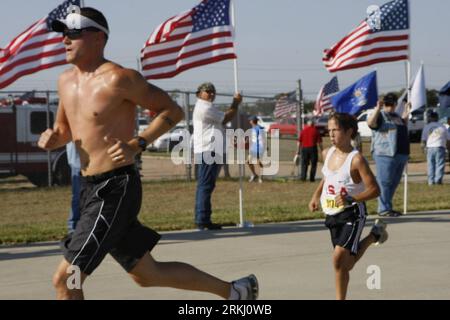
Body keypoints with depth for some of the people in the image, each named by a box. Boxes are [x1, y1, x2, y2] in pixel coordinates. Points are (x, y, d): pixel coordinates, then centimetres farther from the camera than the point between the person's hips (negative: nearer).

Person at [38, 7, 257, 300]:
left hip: (116, 190, -9)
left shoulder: (117, 79, -14)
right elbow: (65, 130, 25)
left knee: (65, 280, -9)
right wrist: (52, 138, 1)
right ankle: (234, 291, 34)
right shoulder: (67, 81, 11)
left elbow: (173, 111, -8)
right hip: (92, 189, 9)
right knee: (148, 274, 19)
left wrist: (138, 144, -21)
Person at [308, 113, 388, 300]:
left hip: (352, 214, -7)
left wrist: (351, 199, -29)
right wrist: (316, 196, 12)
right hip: (332, 214, 7)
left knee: (339, 258, -21)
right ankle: (374, 235, 41)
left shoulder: (356, 159, -19)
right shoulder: (327, 154, 2)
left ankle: (340, 299, -5)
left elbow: (374, 190, -19)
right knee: (346, 264, 17)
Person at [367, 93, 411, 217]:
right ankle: (384, 209, -5)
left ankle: (388, 207, 22)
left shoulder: (397, 116, 22)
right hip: (385, 154, -9)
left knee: (394, 183, 13)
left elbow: (404, 127, 37)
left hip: (401, 155, 9)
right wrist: (377, 108, -31)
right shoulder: (379, 115, -2)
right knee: (385, 182, -7)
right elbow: (370, 123, -21)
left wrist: (406, 113, 28)